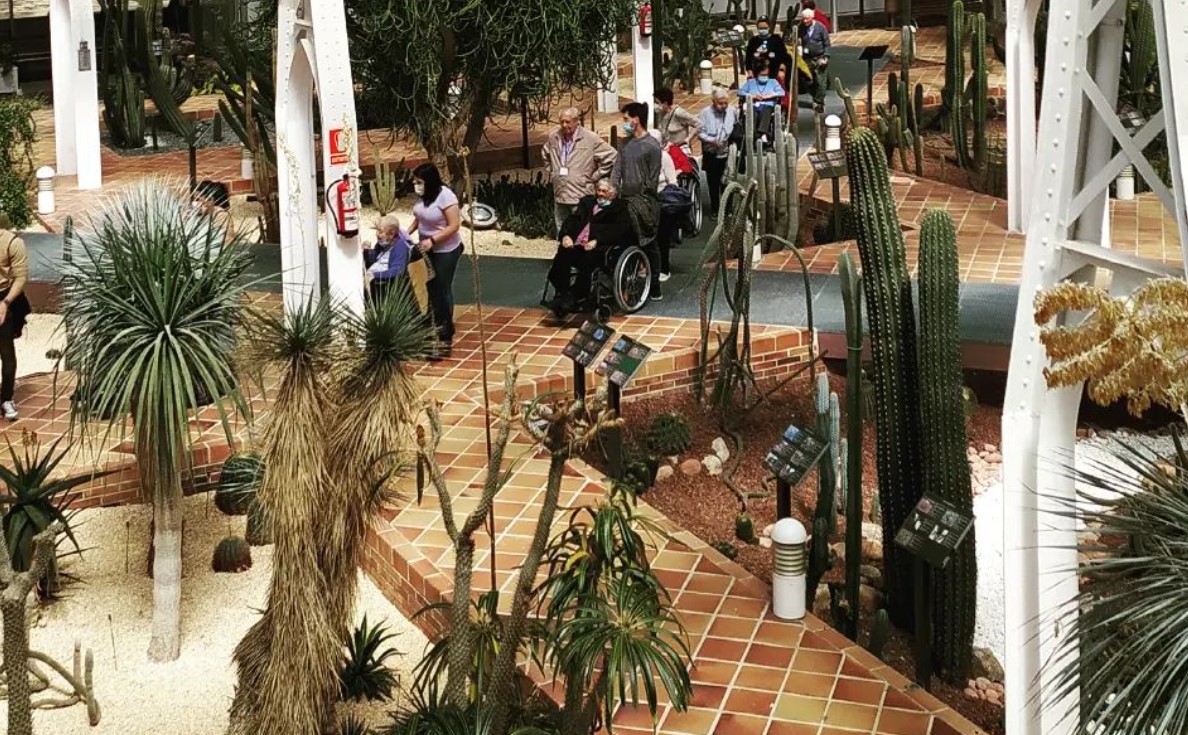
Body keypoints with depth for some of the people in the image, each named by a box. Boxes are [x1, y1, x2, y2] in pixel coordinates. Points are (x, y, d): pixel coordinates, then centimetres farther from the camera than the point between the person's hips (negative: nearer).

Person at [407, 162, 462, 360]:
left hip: (446, 251, -8)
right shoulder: (423, 195, -1)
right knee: (432, 289, 17)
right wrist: (407, 232, -2)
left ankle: (445, 339, 3)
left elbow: (454, 226, -24)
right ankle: (438, 327, 33)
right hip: (428, 249, 8)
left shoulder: (445, 196, -24)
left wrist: (432, 240, -29)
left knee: (442, 290, -3)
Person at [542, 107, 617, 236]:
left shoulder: (591, 139, -9)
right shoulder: (553, 137, 7)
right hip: (559, 196, 6)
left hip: (581, 197, -5)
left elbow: (611, 156, -7)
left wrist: (594, 177, -6)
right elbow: (545, 154, 28)